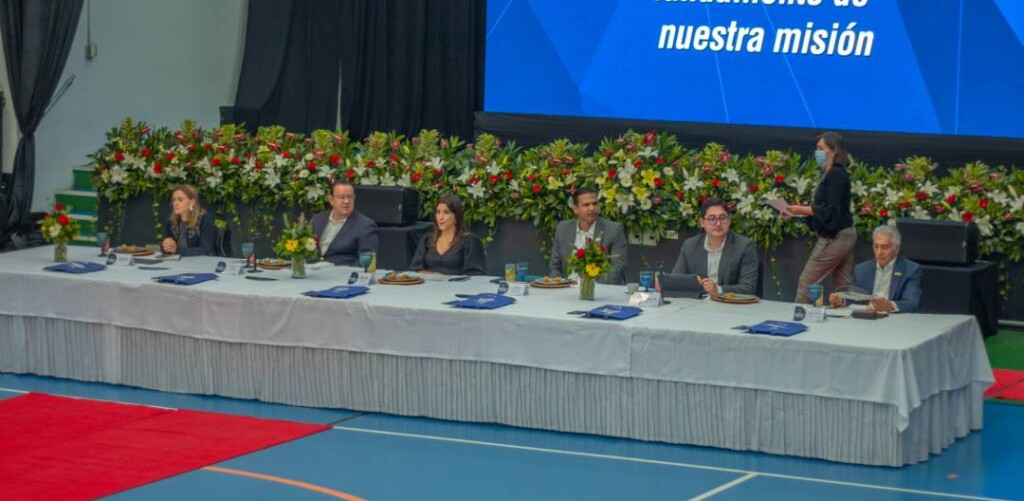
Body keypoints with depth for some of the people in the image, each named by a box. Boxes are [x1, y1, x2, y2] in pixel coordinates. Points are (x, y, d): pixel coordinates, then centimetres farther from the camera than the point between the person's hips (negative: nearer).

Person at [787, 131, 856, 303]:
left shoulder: (835, 175, -16)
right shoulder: (833, 174, 12)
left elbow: (832, 211, -22)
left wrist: (803, 210, -17)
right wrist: (803, 210, 6)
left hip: (833, 238, -10)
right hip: (845, 235, 10)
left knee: (806, 283, -2)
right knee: (843, 288, 9)